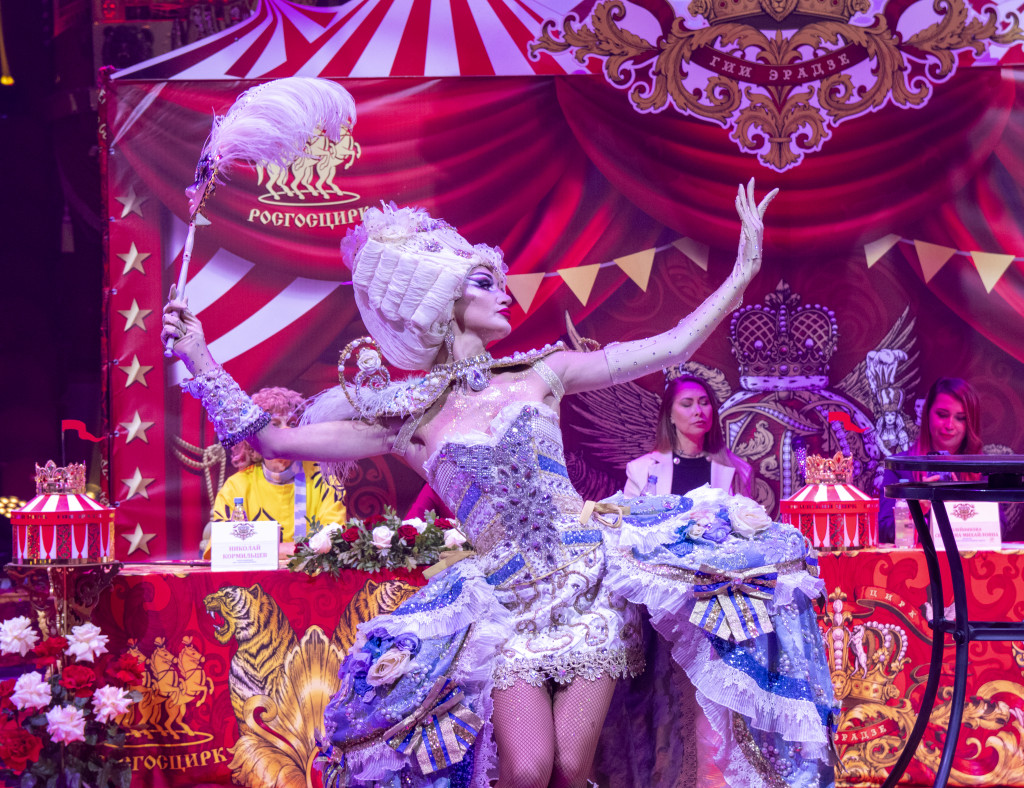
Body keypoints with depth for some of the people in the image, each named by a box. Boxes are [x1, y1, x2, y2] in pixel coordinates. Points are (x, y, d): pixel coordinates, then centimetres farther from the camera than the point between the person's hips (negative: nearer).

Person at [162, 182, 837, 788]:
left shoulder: (540, 376, 9)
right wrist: (200, 360, -7)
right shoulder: (407, 422, 3)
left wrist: (743, 272, 6)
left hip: (592, 577, 1)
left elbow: (670, 348, 9)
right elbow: (272, 439, -1)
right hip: (507, 601, -1)